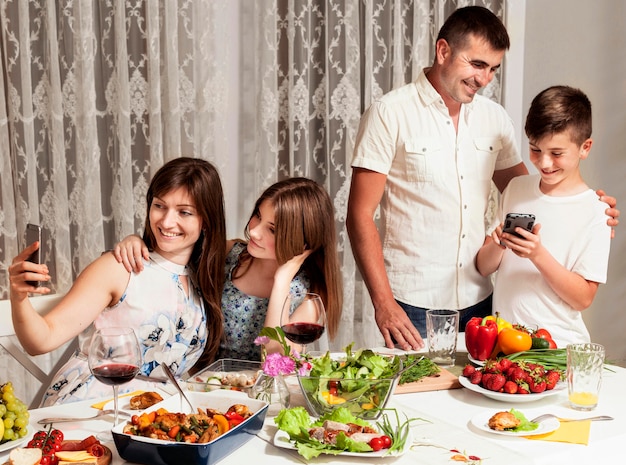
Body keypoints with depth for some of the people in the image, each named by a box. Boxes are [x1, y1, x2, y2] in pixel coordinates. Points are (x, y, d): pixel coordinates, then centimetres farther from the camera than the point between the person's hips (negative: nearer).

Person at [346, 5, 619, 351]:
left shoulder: (494, 118, 7)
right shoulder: (390, 114, -7)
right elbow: (361, 215, -9)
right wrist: (383, 305, -16)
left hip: (479, 300, 5)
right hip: (413, 306, -4)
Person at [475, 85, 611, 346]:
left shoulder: (595, 212, -4)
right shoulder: (516, 188, 9)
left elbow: (583, 299, -7)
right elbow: (483, 268, 9)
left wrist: (538, 254, -18)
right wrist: (498, 245, -11)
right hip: (502, 336, 3)